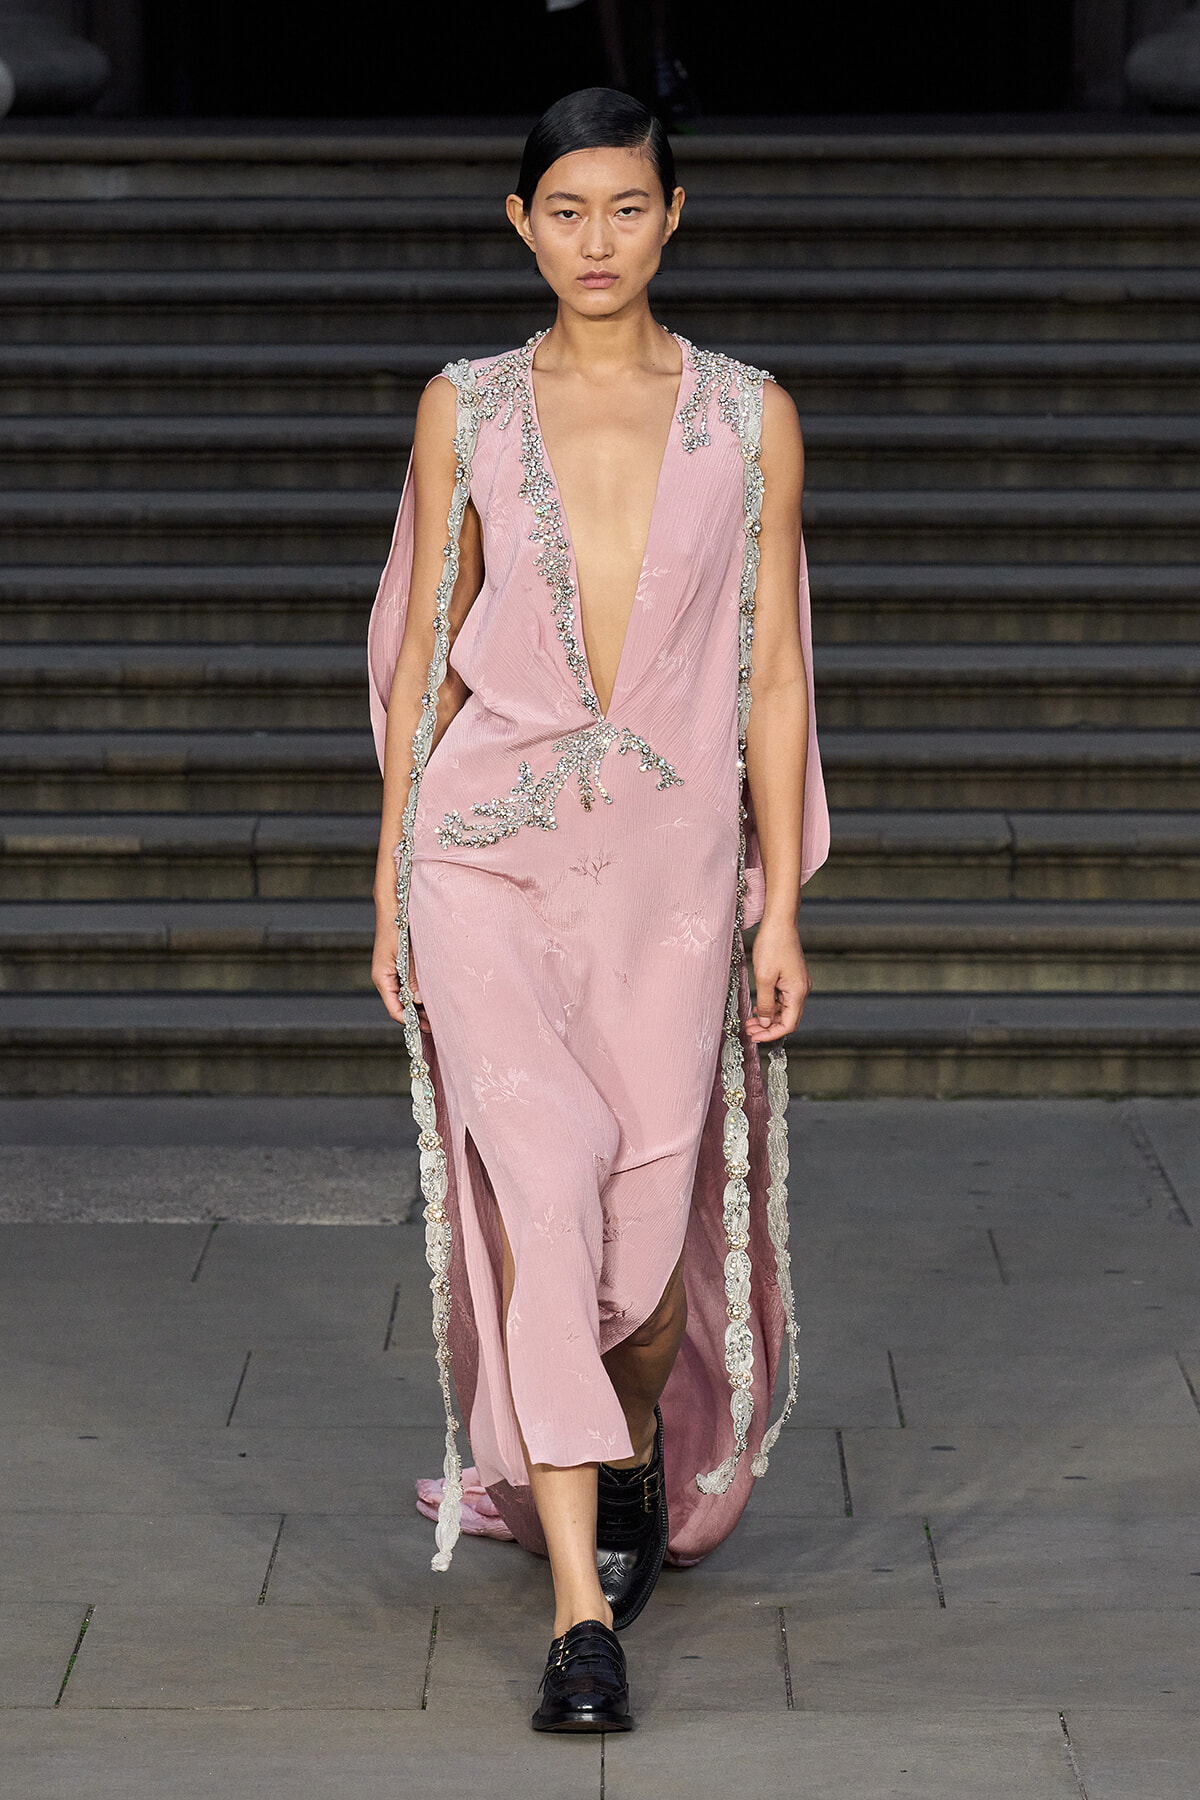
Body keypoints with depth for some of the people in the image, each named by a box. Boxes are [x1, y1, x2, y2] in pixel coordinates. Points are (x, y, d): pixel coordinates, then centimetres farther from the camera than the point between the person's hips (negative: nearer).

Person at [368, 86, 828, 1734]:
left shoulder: (751, 420, 4)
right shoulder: (467, 410, 5)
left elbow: (773, 673, 5)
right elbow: (425, 656, 8)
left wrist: (782, 907, 0)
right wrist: (392, 887, 6)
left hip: (671, 857, 1)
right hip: (488, 849, -1)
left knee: (651, 1217, 4)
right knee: (547, 1179, -17)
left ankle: (636, 1461, 39)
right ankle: (582, 1610, -16)